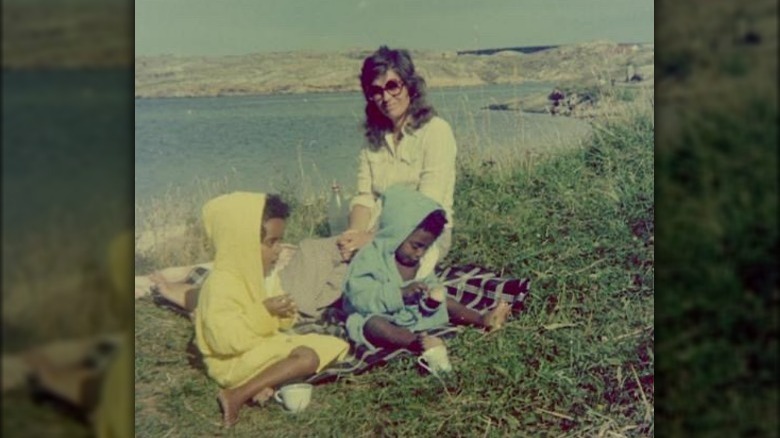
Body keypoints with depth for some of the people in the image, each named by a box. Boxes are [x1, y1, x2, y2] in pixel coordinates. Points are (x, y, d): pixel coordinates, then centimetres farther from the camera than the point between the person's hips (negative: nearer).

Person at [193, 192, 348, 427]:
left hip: (267, 345, 10)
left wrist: (283, 316, -6)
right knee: (308, 358, -27)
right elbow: (224, 340, -29)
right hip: (235, 362, -10)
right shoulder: (220, 284, -22)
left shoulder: (264, 275, 6)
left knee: (335, 346, 5)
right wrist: (263, 313, -27)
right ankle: (236, 396, -25)